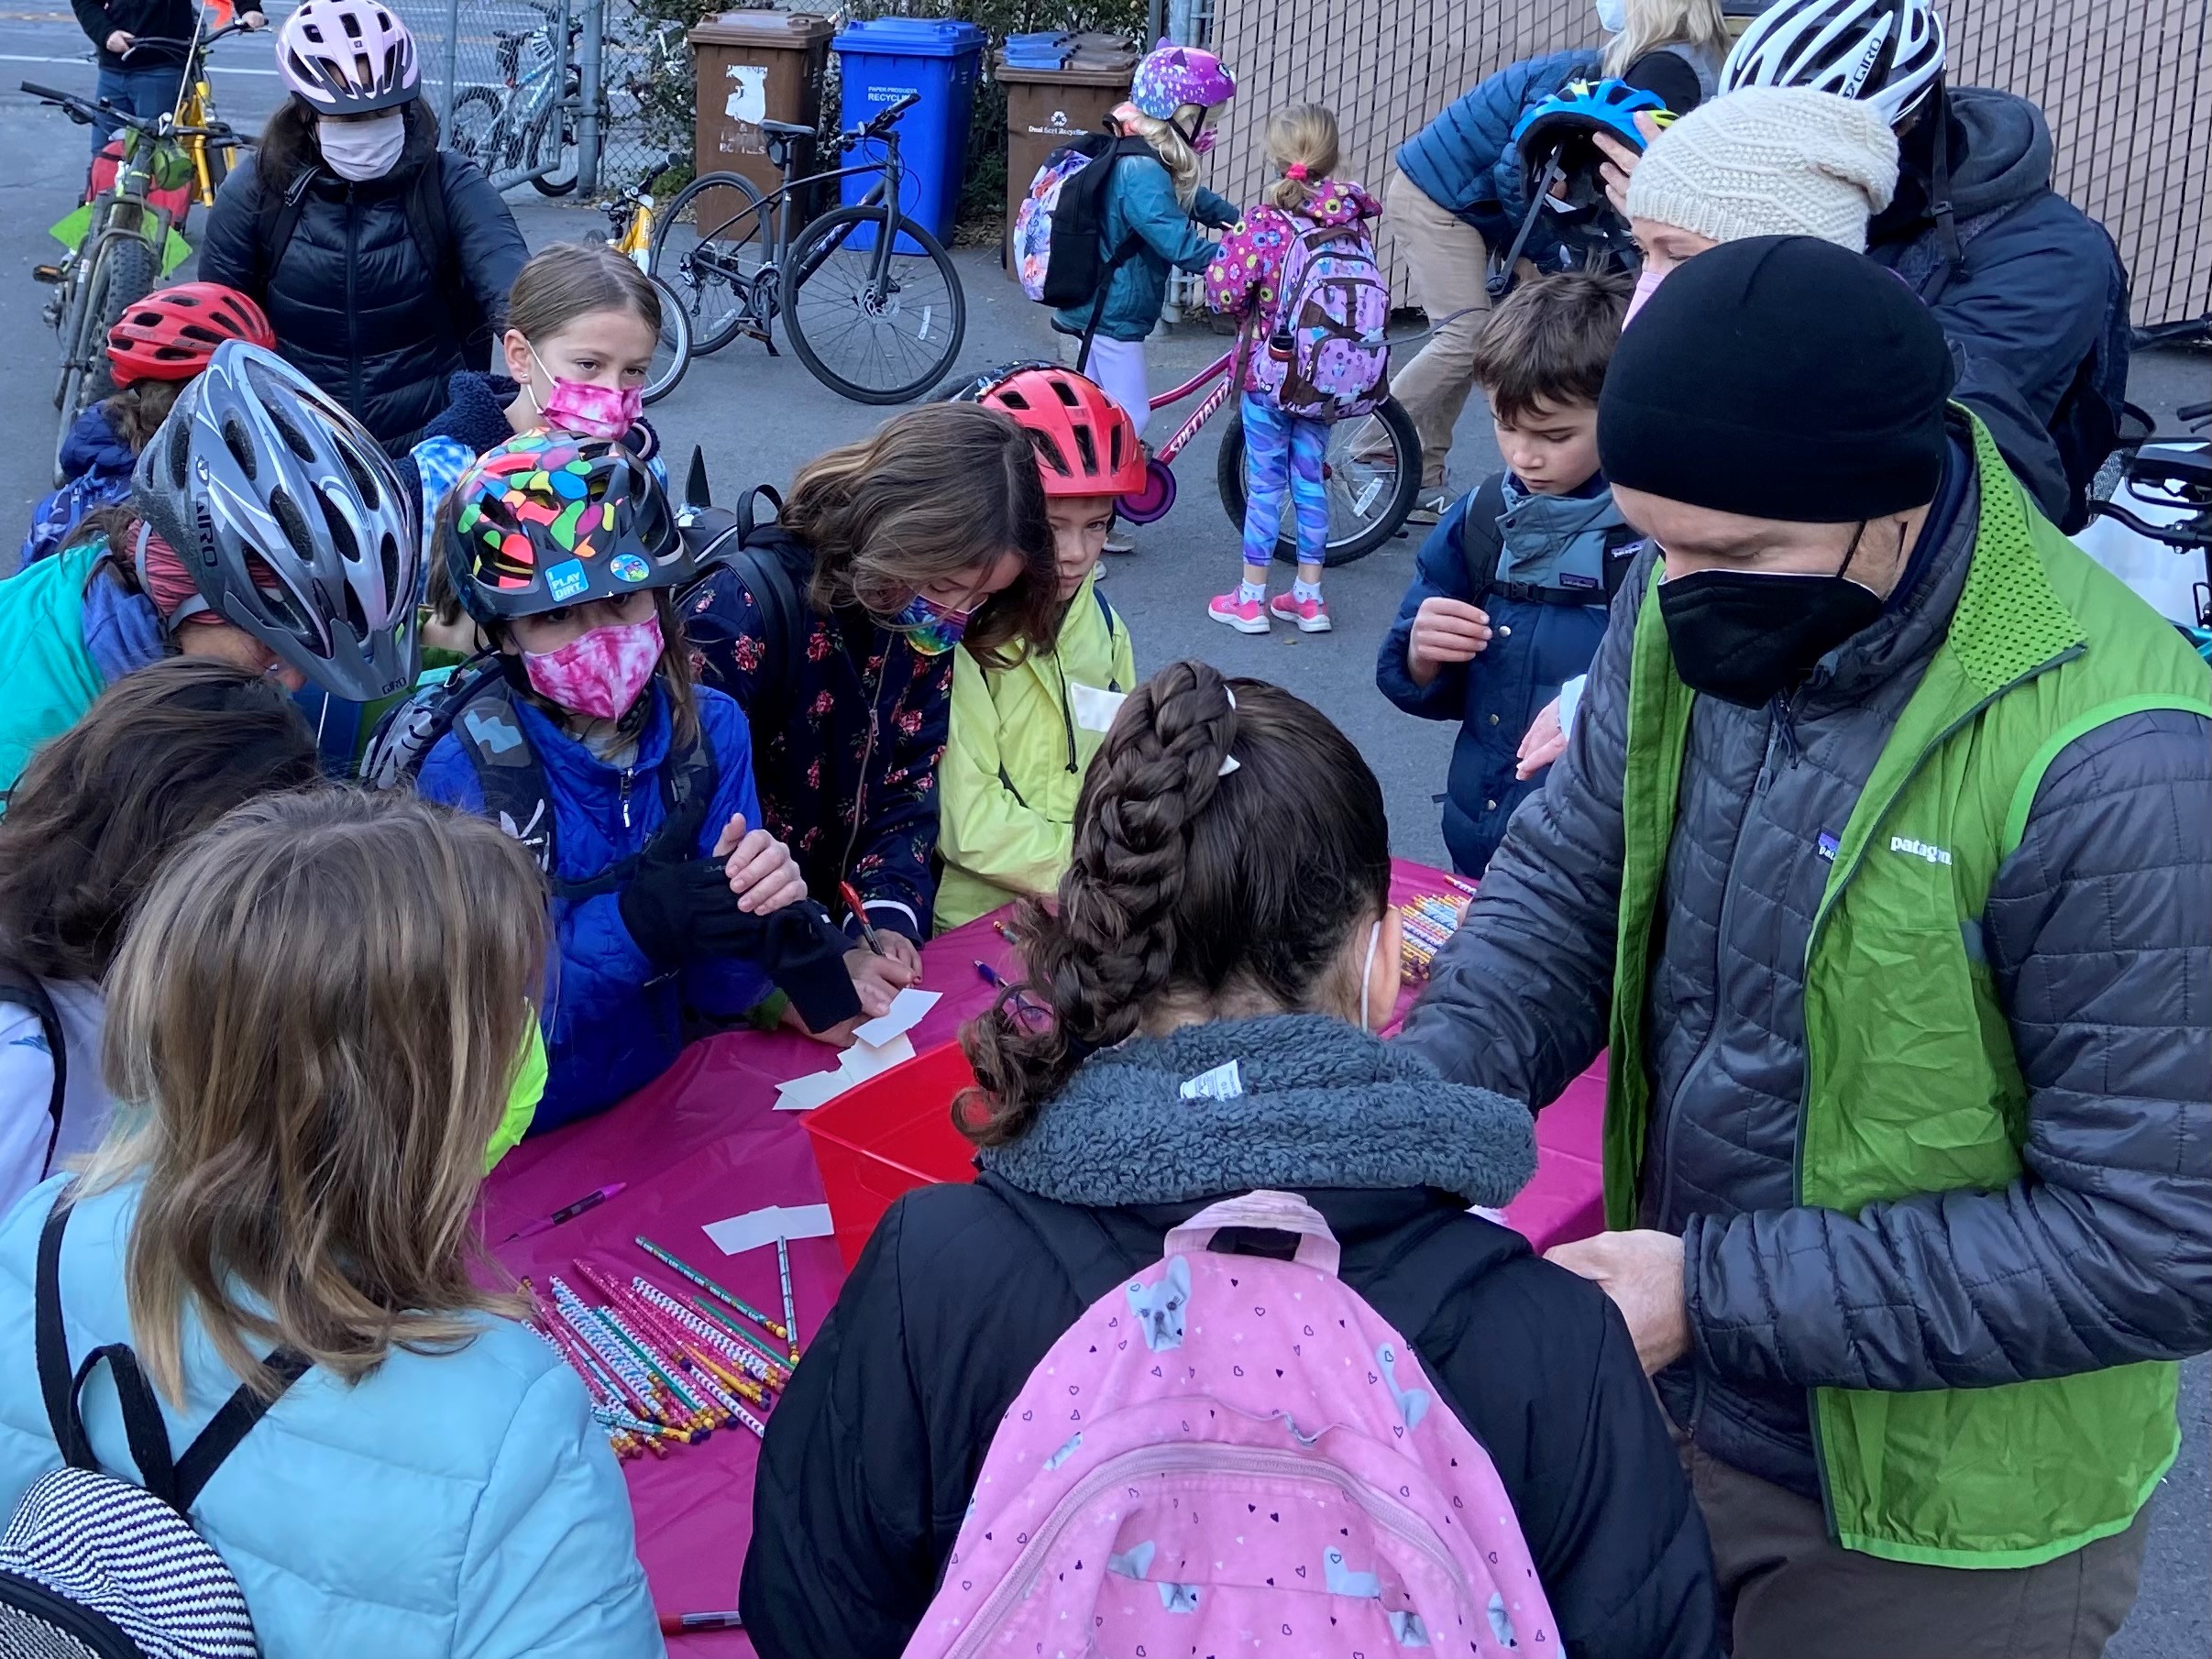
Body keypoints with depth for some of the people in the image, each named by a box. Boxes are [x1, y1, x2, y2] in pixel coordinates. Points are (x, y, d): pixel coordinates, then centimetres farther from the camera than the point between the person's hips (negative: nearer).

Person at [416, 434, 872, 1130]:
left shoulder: (712, 729, -2)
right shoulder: (462, 773, -13)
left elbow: (714, 992, 1)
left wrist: (750, 910, -20)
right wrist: (636, 920, -28)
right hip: (529, 1137, -3)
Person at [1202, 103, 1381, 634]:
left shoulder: (1261, 223, -15)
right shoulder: (1352, 224, -2)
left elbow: (1226, 293, -19)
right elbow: (1376, 301, 3)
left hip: (1268, 371, -4)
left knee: (1265, 483, 5)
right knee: (1310, 480, 14)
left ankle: (1251, 598, 13)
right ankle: (1308, 597, 20)